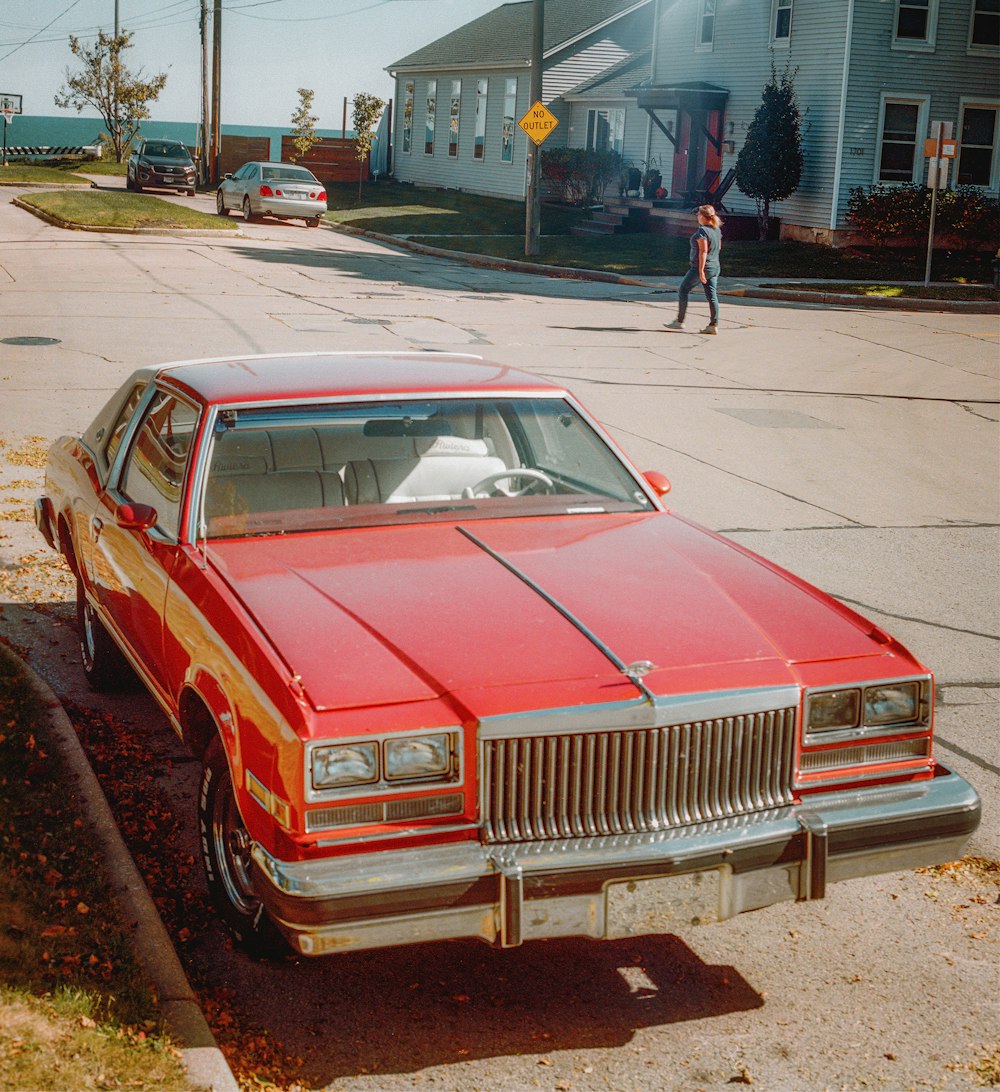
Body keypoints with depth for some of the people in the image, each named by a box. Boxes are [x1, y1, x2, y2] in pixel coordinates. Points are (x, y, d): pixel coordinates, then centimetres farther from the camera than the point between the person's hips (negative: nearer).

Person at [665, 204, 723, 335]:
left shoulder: (702, 231, -18)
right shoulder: (717, 230, 8)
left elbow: (703, 251, -22)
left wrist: (701, 270, -23)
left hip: (699, 267, -8)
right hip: (715, 268, 8)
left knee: (683, 291, 6)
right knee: (712, 296, 5)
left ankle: (679, 322, 10)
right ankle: (714, 325, 1)